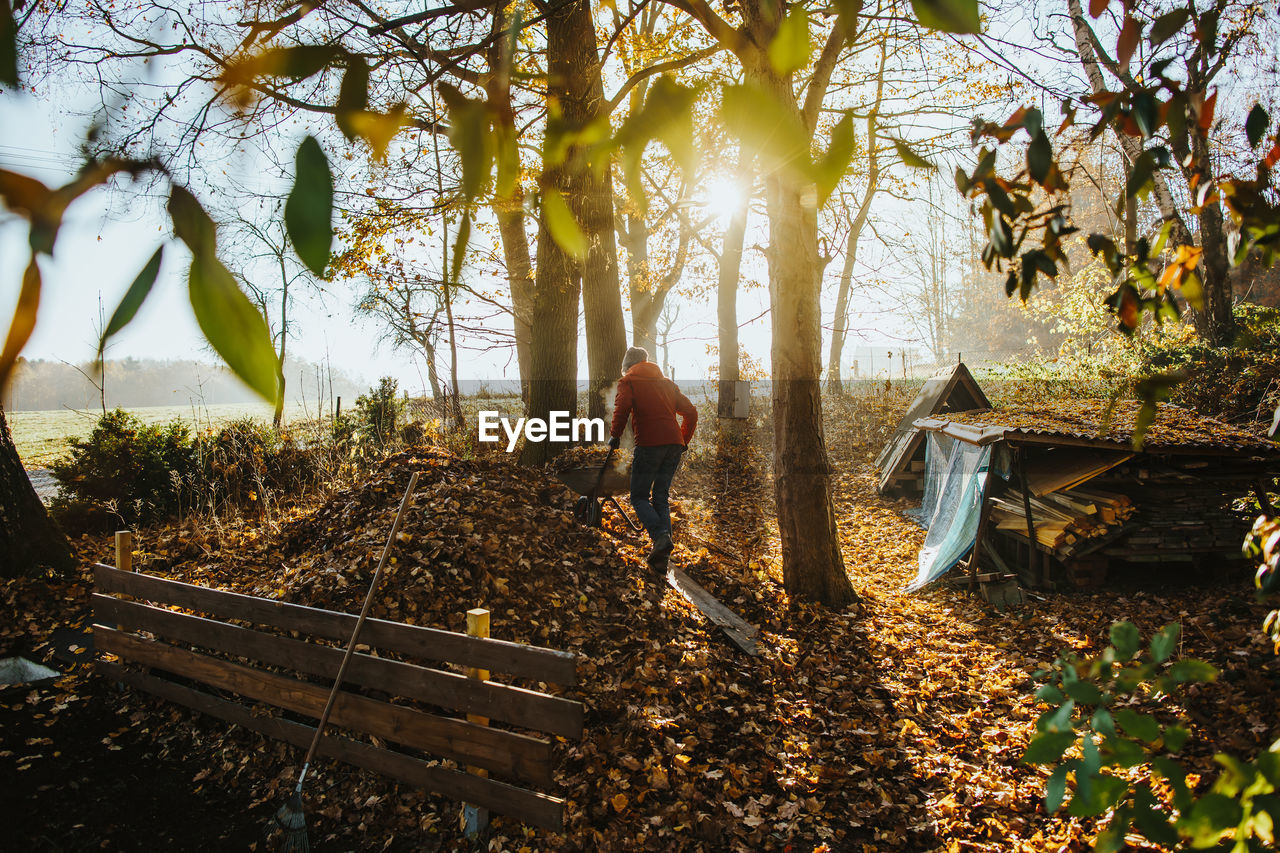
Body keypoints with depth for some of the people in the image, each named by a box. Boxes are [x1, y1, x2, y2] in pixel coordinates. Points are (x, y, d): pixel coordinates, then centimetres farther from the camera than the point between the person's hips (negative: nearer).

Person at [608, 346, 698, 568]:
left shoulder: (628, 381, 7)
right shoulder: (667, 383, 24)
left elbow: (622, 408, -13)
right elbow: (691, 412, 20)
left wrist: (615, 435, -3)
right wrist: (684, 441, 26)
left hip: (649, 444, -6)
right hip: (674, 444, 6)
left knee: (639, 497, 5)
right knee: (661, 496, 12)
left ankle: (660, 535, -18)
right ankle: (661, 554, 3)